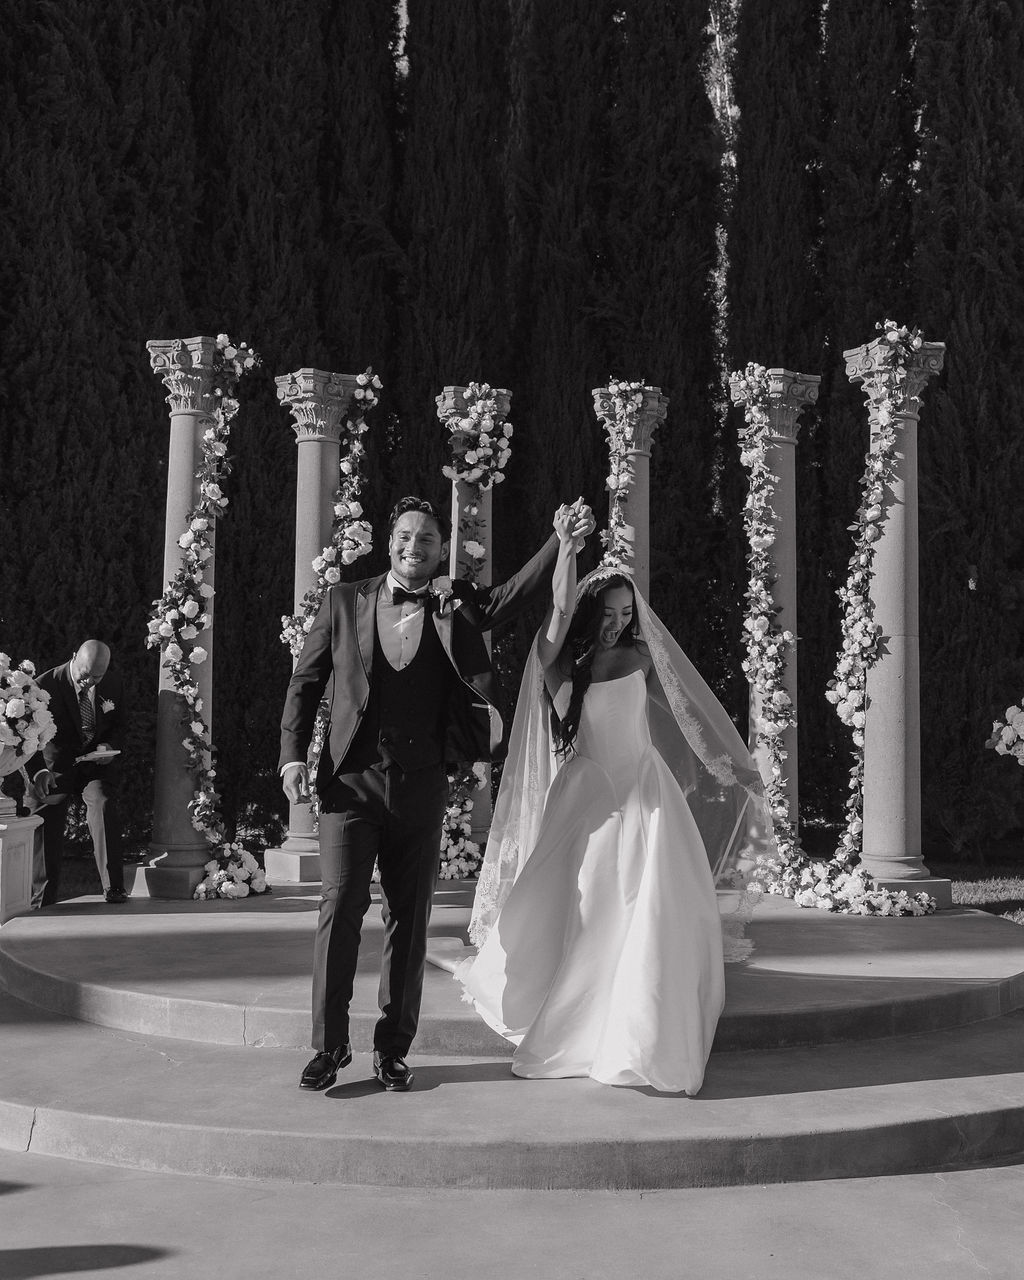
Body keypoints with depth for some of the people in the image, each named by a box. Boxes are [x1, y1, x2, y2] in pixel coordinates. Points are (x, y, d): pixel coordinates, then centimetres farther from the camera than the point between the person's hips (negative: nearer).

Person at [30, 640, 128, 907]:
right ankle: (42, 895, 7)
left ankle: (113, 888, -15)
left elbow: (119, 725, 11)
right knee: (48, 822, -10)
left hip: (97, 764, 1)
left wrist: (110, 747, -12)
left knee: (103, 806, -21)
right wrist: (38, 770, -26)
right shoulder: (47, 684, -14)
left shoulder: (113, 684, -3)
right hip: (56, 765, -1)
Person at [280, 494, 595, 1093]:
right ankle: (329, 1046, 6)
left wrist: (565, 539, -20)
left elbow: (521, 591, -5)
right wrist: (293, 755, -2)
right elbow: (306, 681, 8)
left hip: (421, 783, 1)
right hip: (352, 778, -1)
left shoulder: (457, 608, 8)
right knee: (341, 904, -7)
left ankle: (394, 1049, 17)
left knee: (410, 917, 6)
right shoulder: (345, 601, 7)